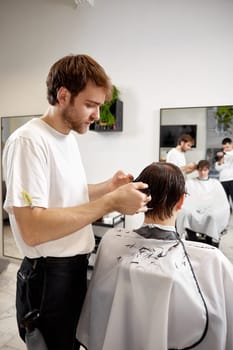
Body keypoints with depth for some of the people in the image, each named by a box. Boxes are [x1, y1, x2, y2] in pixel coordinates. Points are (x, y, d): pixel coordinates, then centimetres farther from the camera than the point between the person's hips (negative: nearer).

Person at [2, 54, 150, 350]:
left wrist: (108, 187, 1)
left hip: (77, 267, 8)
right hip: (50, 276, -8)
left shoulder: (69, 136, 7)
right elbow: (32, 230, -29)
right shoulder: (28, 141, -21)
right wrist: (110, 202, -28)